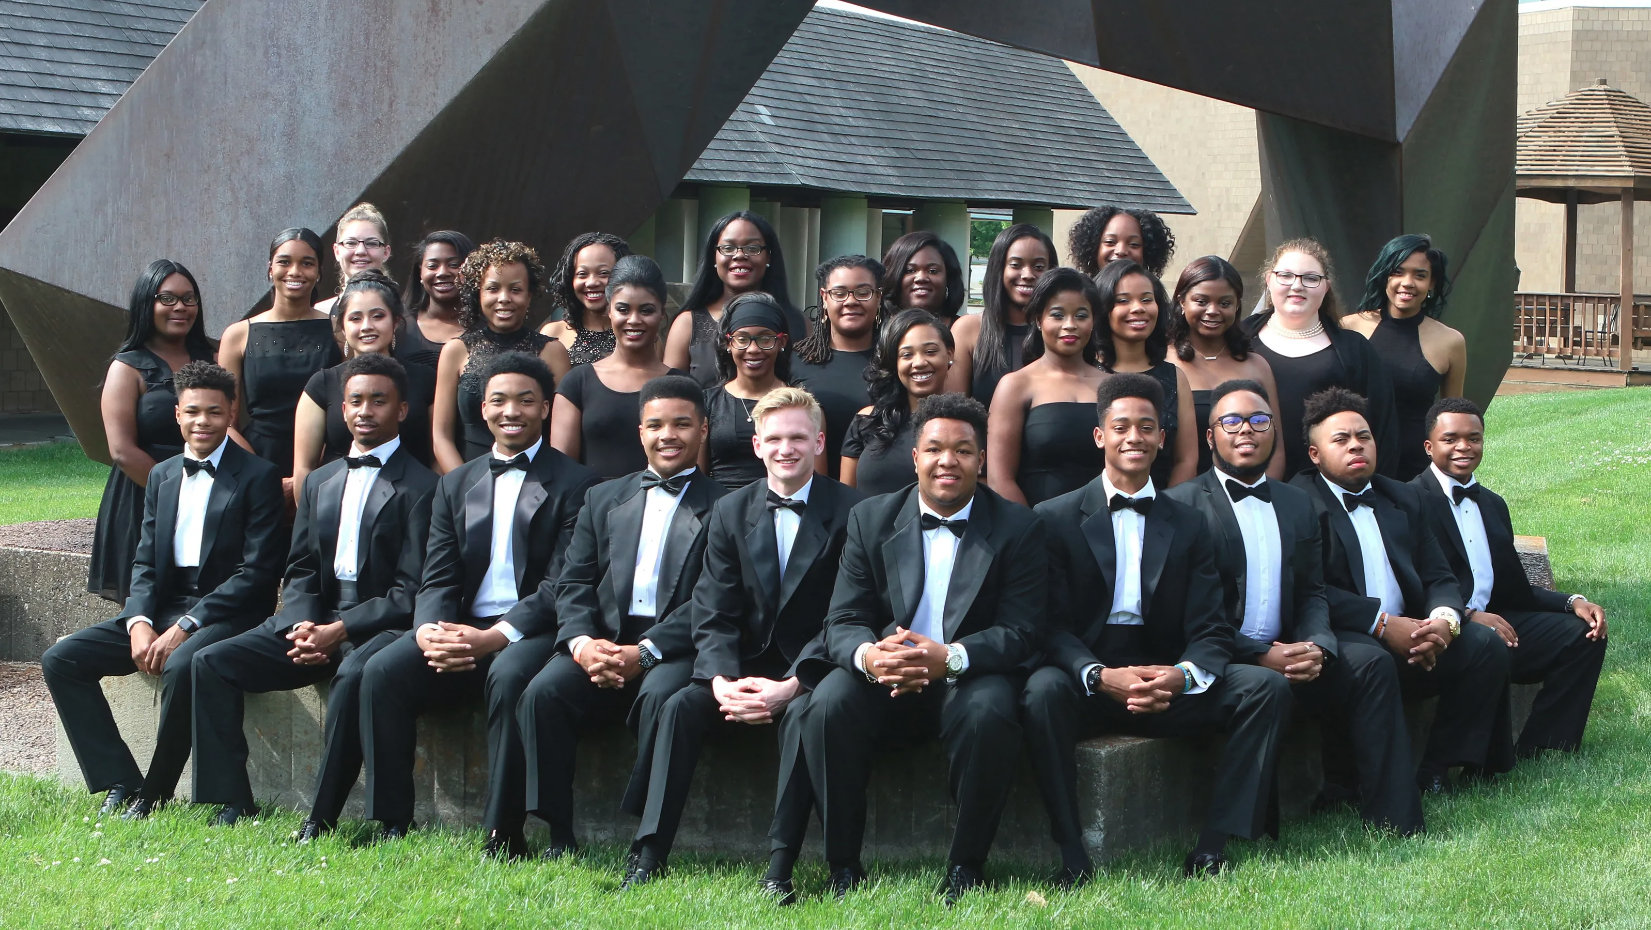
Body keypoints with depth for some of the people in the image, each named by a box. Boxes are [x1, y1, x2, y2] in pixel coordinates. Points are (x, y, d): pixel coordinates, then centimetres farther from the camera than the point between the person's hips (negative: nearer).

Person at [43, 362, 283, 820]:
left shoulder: (258, 477, -5)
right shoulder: (162, 476, 15)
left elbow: (256, 572, -12)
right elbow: (145, 561, 12)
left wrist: (186, 626, -19)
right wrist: (139, 622, -9)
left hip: (228, 612, -7)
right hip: (163, 606, 7)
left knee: (181, 666, -38)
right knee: (60, 659, -10)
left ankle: (153, 795, -19)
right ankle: (120, 783, -10)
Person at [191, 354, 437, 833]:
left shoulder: (421, 486, -4)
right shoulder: (320, 482, 18)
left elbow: (411, 591, -10)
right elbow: (300, 571, 16)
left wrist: (339, 630, -18)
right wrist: (302, 626, -5)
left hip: (383, 626, -7)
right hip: (315, 619, 7)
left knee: (354, 674, -39)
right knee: (212, 662, -10)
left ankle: (322, 819, -30)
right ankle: (233, 804, -10)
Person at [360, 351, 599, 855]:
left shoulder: (574, 484, 2)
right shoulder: (456, 484, 18)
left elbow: (561, 585, -8)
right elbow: (438, 578, 10)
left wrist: (495, 637, -21)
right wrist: (429, 631, -14)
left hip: (533, 630, -5)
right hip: (461, 628, 5)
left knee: (508, 677, -37)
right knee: (381, 672, -21)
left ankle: (503, 835, -29)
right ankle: (393, 824, -15)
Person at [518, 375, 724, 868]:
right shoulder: (604, 499, 21)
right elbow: (574, 582, 12)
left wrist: (645, 652, -18)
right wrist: (582, 642, -10)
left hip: (676, 648, -4)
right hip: (602, 641, 4)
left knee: (662, 697, -36)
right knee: (542, 693, -25)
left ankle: (649, 848, -29)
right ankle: (559, 838, -18)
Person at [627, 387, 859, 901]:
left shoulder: (850, 511, -5)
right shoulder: (730, 512, 7)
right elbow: (713, 614, 1)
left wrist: (791, 685, -23)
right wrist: (721, 680, -19)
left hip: (812, 671, -4)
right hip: (744, 669, 4)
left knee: (804, 715, -35)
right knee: (679, 706, -22)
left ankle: (779, 871, -32)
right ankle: (649, 859, -23)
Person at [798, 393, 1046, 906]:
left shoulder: (1019, 528, 0)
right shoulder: (870, 519, 6)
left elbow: (1021, 630, -8)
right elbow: (842, 622, 0)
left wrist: (951, 658, -28)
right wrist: (868, 654, -27)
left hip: (969, 677, -1)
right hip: (883, 682, 2)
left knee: (990, 712, -35)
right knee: (828, 705, -29)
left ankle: (965, 867, -18)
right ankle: (843, 867, -17)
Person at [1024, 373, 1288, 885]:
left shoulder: (1189, 526, 12)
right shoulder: (1056, 518, 3)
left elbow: (1211, 631, 3)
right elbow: (1052, 626, -6)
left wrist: (1182, 676, -21)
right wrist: (1101, 676, -25)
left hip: (1169, 686, 3)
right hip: (1087, 682, -3)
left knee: (1266, 687, -20)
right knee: (1042, 691, -36)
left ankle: (1211, 849, -21)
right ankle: (1073, 858, -30)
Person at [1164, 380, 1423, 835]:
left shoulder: (1297, 504, 19)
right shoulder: (1183, 504, -2)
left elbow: (1312, 593, 15)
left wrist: (1317, 646, -8)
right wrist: (1261, 657, -18)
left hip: (1286, 652, 6)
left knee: (1372, 662, -15)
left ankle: (1391, 820, -14)